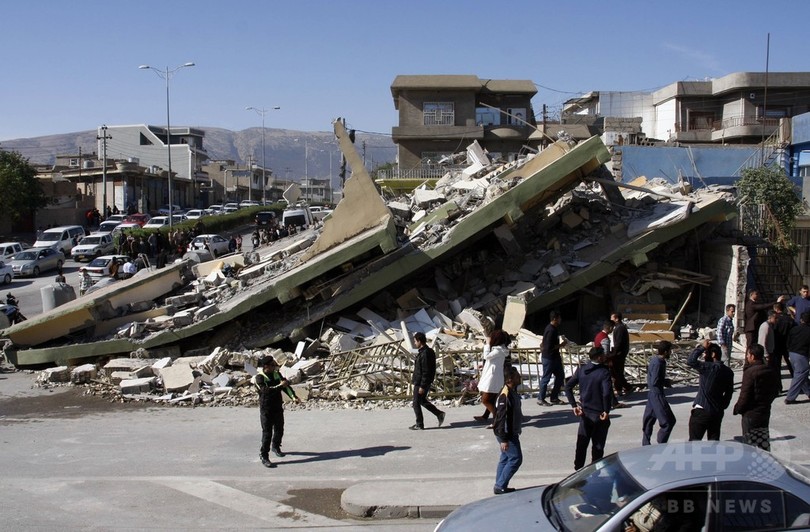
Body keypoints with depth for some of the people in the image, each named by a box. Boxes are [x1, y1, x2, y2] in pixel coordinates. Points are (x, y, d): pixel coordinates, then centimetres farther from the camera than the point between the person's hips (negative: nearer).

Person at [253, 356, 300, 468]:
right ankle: (264, 457, 1)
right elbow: (265, 390, -30)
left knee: (279, 430, 19)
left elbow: (285, 385, 1)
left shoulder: (276, 374, 3)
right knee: (267, 433, -6)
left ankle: (276, 447, 44)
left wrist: (293, 396, -14)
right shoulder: (259, 377, -17)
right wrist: (280, 386, -33)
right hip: (266, 409, -6)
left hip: (278, 407, 6)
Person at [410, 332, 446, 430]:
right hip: (427, 382, 10)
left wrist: (422, 386, -22)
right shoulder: (430, 351, 8)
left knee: (416, 403, 2)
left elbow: (425, 372, -24)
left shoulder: (424, 354, -23)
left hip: (420, 383, -10)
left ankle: (419, 424, 11)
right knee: (423, 401, 22)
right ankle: (439, 414, 18)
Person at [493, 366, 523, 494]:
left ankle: (500, 486, 21)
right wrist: (504, 439, -25)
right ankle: (500, 486, -2)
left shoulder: (512, 392, 8)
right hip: (506, 434, -10)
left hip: (511, 432, 10)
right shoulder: (505, 395, -24)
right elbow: (501, 418, -25)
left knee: (506, 458, 14)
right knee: (516, 458, -6)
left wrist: (516, 432, 25)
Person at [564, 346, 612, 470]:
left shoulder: (582, 370, 1)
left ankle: (578, 469, 21)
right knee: (598, 446, 8)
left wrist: (574, 405, 4)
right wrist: (606, 411, -16)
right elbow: (607, 393, -28)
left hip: (585, 413, 5)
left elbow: (568, 386, 2)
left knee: (582, 443, 15)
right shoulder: (604, 372, -16)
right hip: (599, 415, -5)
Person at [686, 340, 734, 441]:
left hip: (702, 411, -7)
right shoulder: (728, 371, 5)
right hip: (718, 412, 7)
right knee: (714, 440, 12)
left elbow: (690, 361, -25)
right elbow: (729, 392, 11)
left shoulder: (709, 367, -18)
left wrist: (701, 347, -15)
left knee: (694, 440, 1)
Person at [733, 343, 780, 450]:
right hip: (765, 413, 7)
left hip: (751, 414, -7)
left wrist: (737, 409, -5)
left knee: (750, 445, 4)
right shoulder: (771, 372, 2)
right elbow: (775, 392, 12)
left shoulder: (750, 372, -21)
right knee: (764, 444, 16)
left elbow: (744, 396, -20)